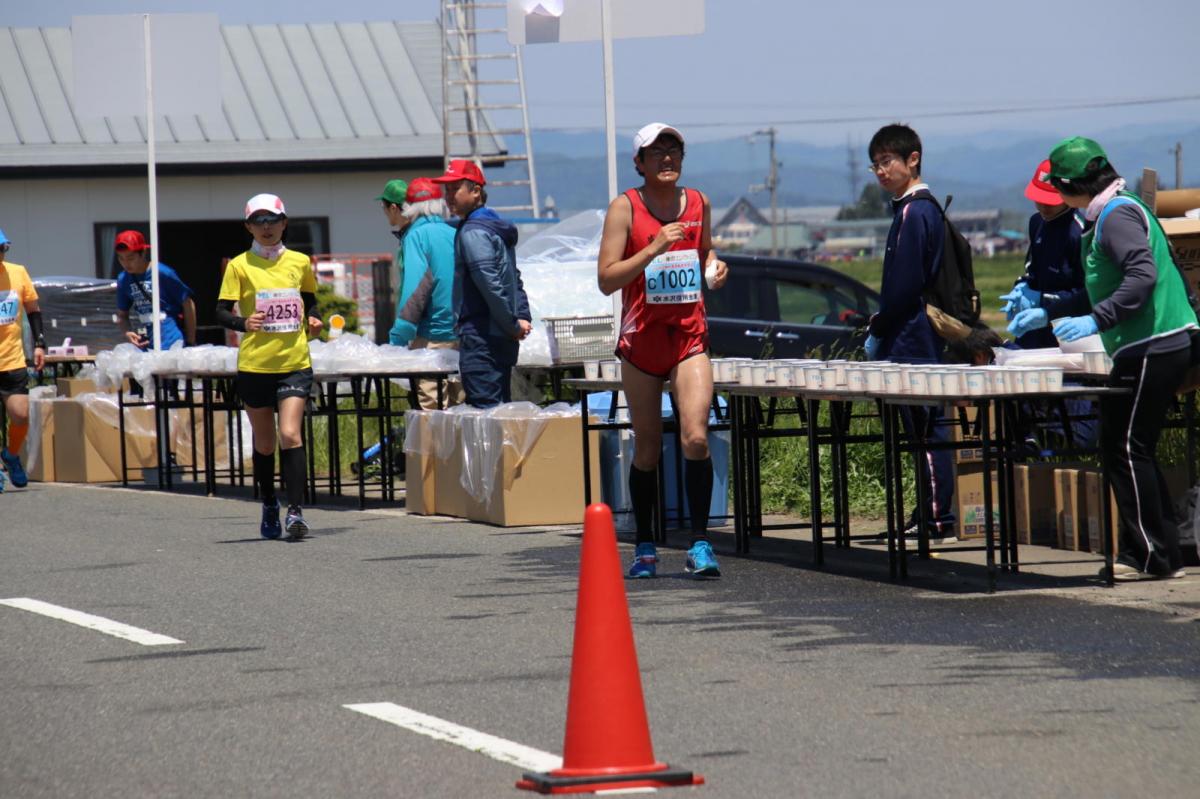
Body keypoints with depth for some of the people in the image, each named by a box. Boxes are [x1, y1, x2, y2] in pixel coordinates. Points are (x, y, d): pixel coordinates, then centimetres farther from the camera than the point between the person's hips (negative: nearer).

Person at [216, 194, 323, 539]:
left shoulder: (300, 262, 7)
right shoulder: (240, 266, 0)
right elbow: (222, 312, 0)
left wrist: (312, 319, 3)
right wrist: (243, 323, -20)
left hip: (295, 363, 0)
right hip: (254, 365, 0)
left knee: (290, 435, -14)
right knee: (264, 443, 9)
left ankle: (295, 511, -14)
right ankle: (269, 507, 28)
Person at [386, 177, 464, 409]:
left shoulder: (417, 236, -6)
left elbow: (415, 289, -15)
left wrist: (398, 338, -16)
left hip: (432, 337, -6)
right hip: (463, 336, 6)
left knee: (432, 410, -6)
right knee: (460, 406, 10)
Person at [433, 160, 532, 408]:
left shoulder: (473, 233, -12)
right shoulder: (496, 227, 19)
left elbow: (490, 285, -19)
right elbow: (514, 279, 21)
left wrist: (513, 326, -13)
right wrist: (522, 318, 11)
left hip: (481, 338, -10)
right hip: (503, 339, 10)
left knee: (484, 408, -13)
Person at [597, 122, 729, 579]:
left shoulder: (698, 204, 7)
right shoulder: (625, 208, -4)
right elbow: (606, 279, -10)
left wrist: (714, 267, 5)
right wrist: (654, 249, -20)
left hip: (690, 337, 2)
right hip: (642, 338, -2)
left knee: (696, 438, -14)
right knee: (647, 449, 6)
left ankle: (700, 545, -11)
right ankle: (644, 549, 19)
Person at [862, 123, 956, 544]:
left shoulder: (913, 212, -14)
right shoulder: (925, 208, 16)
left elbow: (904, 284, -18)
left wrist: (878, 330, -8)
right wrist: (882, 326, 16)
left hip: (913, 342, -10)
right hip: (924, 341, 10)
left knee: (925, 429, -8)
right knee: (924, 429, 11)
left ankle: (939, 521, -8)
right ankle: (930, 514, 15)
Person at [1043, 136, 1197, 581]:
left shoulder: (1117, 216, -12)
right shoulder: (1110, 214, 20)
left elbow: (1143, 274, -27)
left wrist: (1097, 320, -28)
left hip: (1151, 349, -10)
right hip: (1163, 344, 10)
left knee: (1125, 449, -7)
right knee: (1128, 450, 13)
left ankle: (1148, 555, -5)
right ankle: (1163, 555, 14)